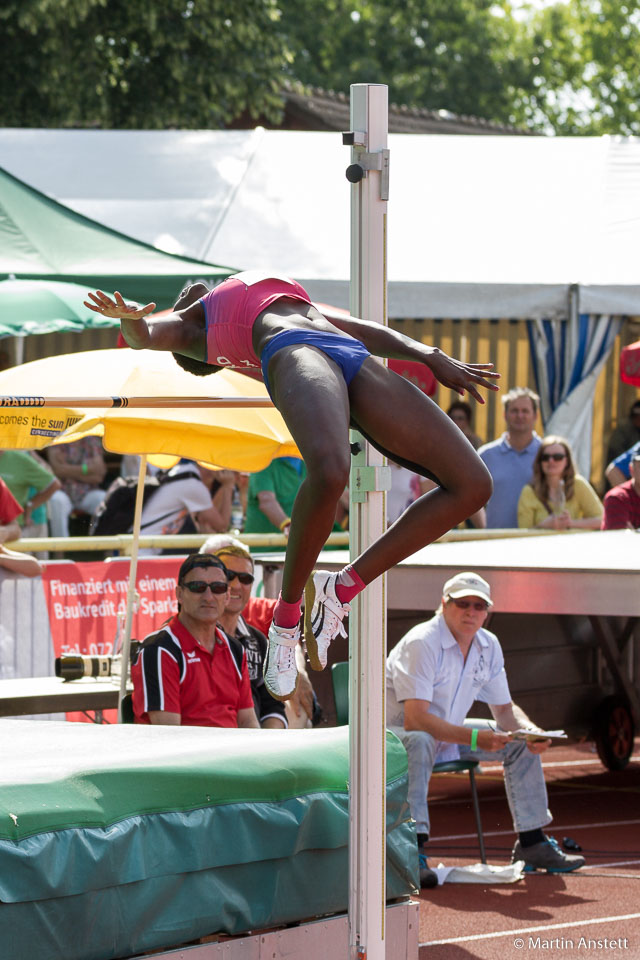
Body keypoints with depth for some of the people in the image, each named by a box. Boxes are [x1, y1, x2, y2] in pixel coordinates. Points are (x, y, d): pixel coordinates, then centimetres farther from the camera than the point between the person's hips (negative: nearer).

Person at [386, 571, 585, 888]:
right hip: (394, 734, -8)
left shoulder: (488, 646, 0)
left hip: (448, 735, 8)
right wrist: (474, 738, -39)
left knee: (520, 741, 3)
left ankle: (531, 843, 10)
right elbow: (415, 719, -33)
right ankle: (414, 851, -45)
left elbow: (504, 709, 8)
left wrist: (531, 731, -15)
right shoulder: (421, 644, -25)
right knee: (419, 742, -41)